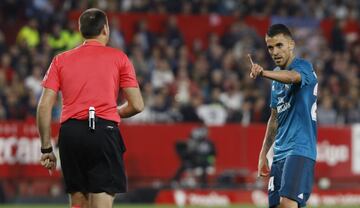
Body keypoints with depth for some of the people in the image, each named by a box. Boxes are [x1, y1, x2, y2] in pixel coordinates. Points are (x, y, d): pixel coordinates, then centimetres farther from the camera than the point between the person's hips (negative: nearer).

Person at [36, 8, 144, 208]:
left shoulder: (60, 60, 14)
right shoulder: (119, 58, 8)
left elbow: (44, 106, 6)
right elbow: (136, 105, 3)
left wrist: (46, 148, 11)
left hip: (70, 132, 3)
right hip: (104, 130, -3)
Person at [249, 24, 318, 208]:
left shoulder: (303, 67, -7)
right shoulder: (276, 75, 17)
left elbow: (292, 76, -33)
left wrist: (263, 73, -52)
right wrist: (263, 154, 21)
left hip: (300, 149, -8)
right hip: (280, 152, 8)